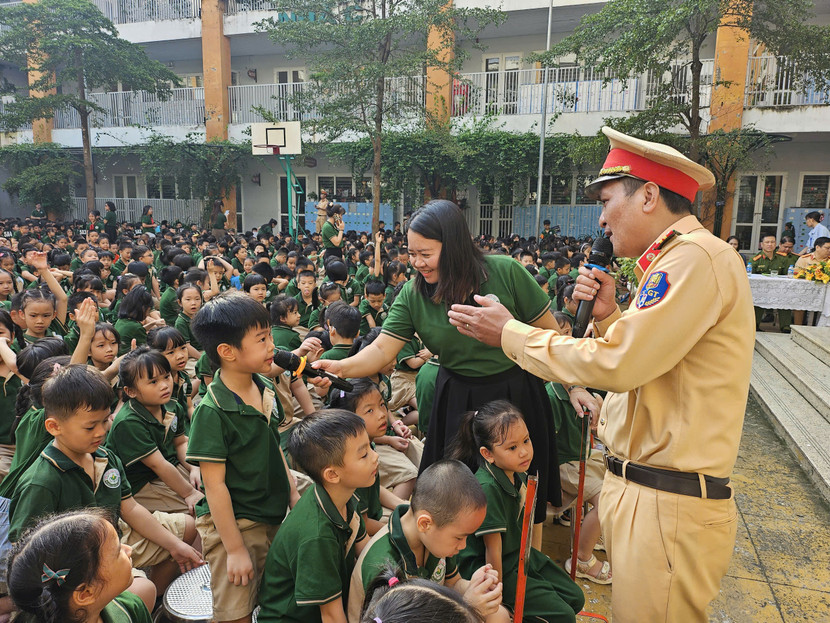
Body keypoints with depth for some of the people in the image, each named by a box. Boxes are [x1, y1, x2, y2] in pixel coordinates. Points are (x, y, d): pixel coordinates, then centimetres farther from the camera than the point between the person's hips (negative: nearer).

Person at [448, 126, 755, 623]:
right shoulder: (672, 262, 16)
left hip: (669, 504, -9)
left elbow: (614, 365, -24)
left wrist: (509, 333, -14)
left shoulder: (697, 257, -17)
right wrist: (607, 316, 0)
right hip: (634, 486, 9)